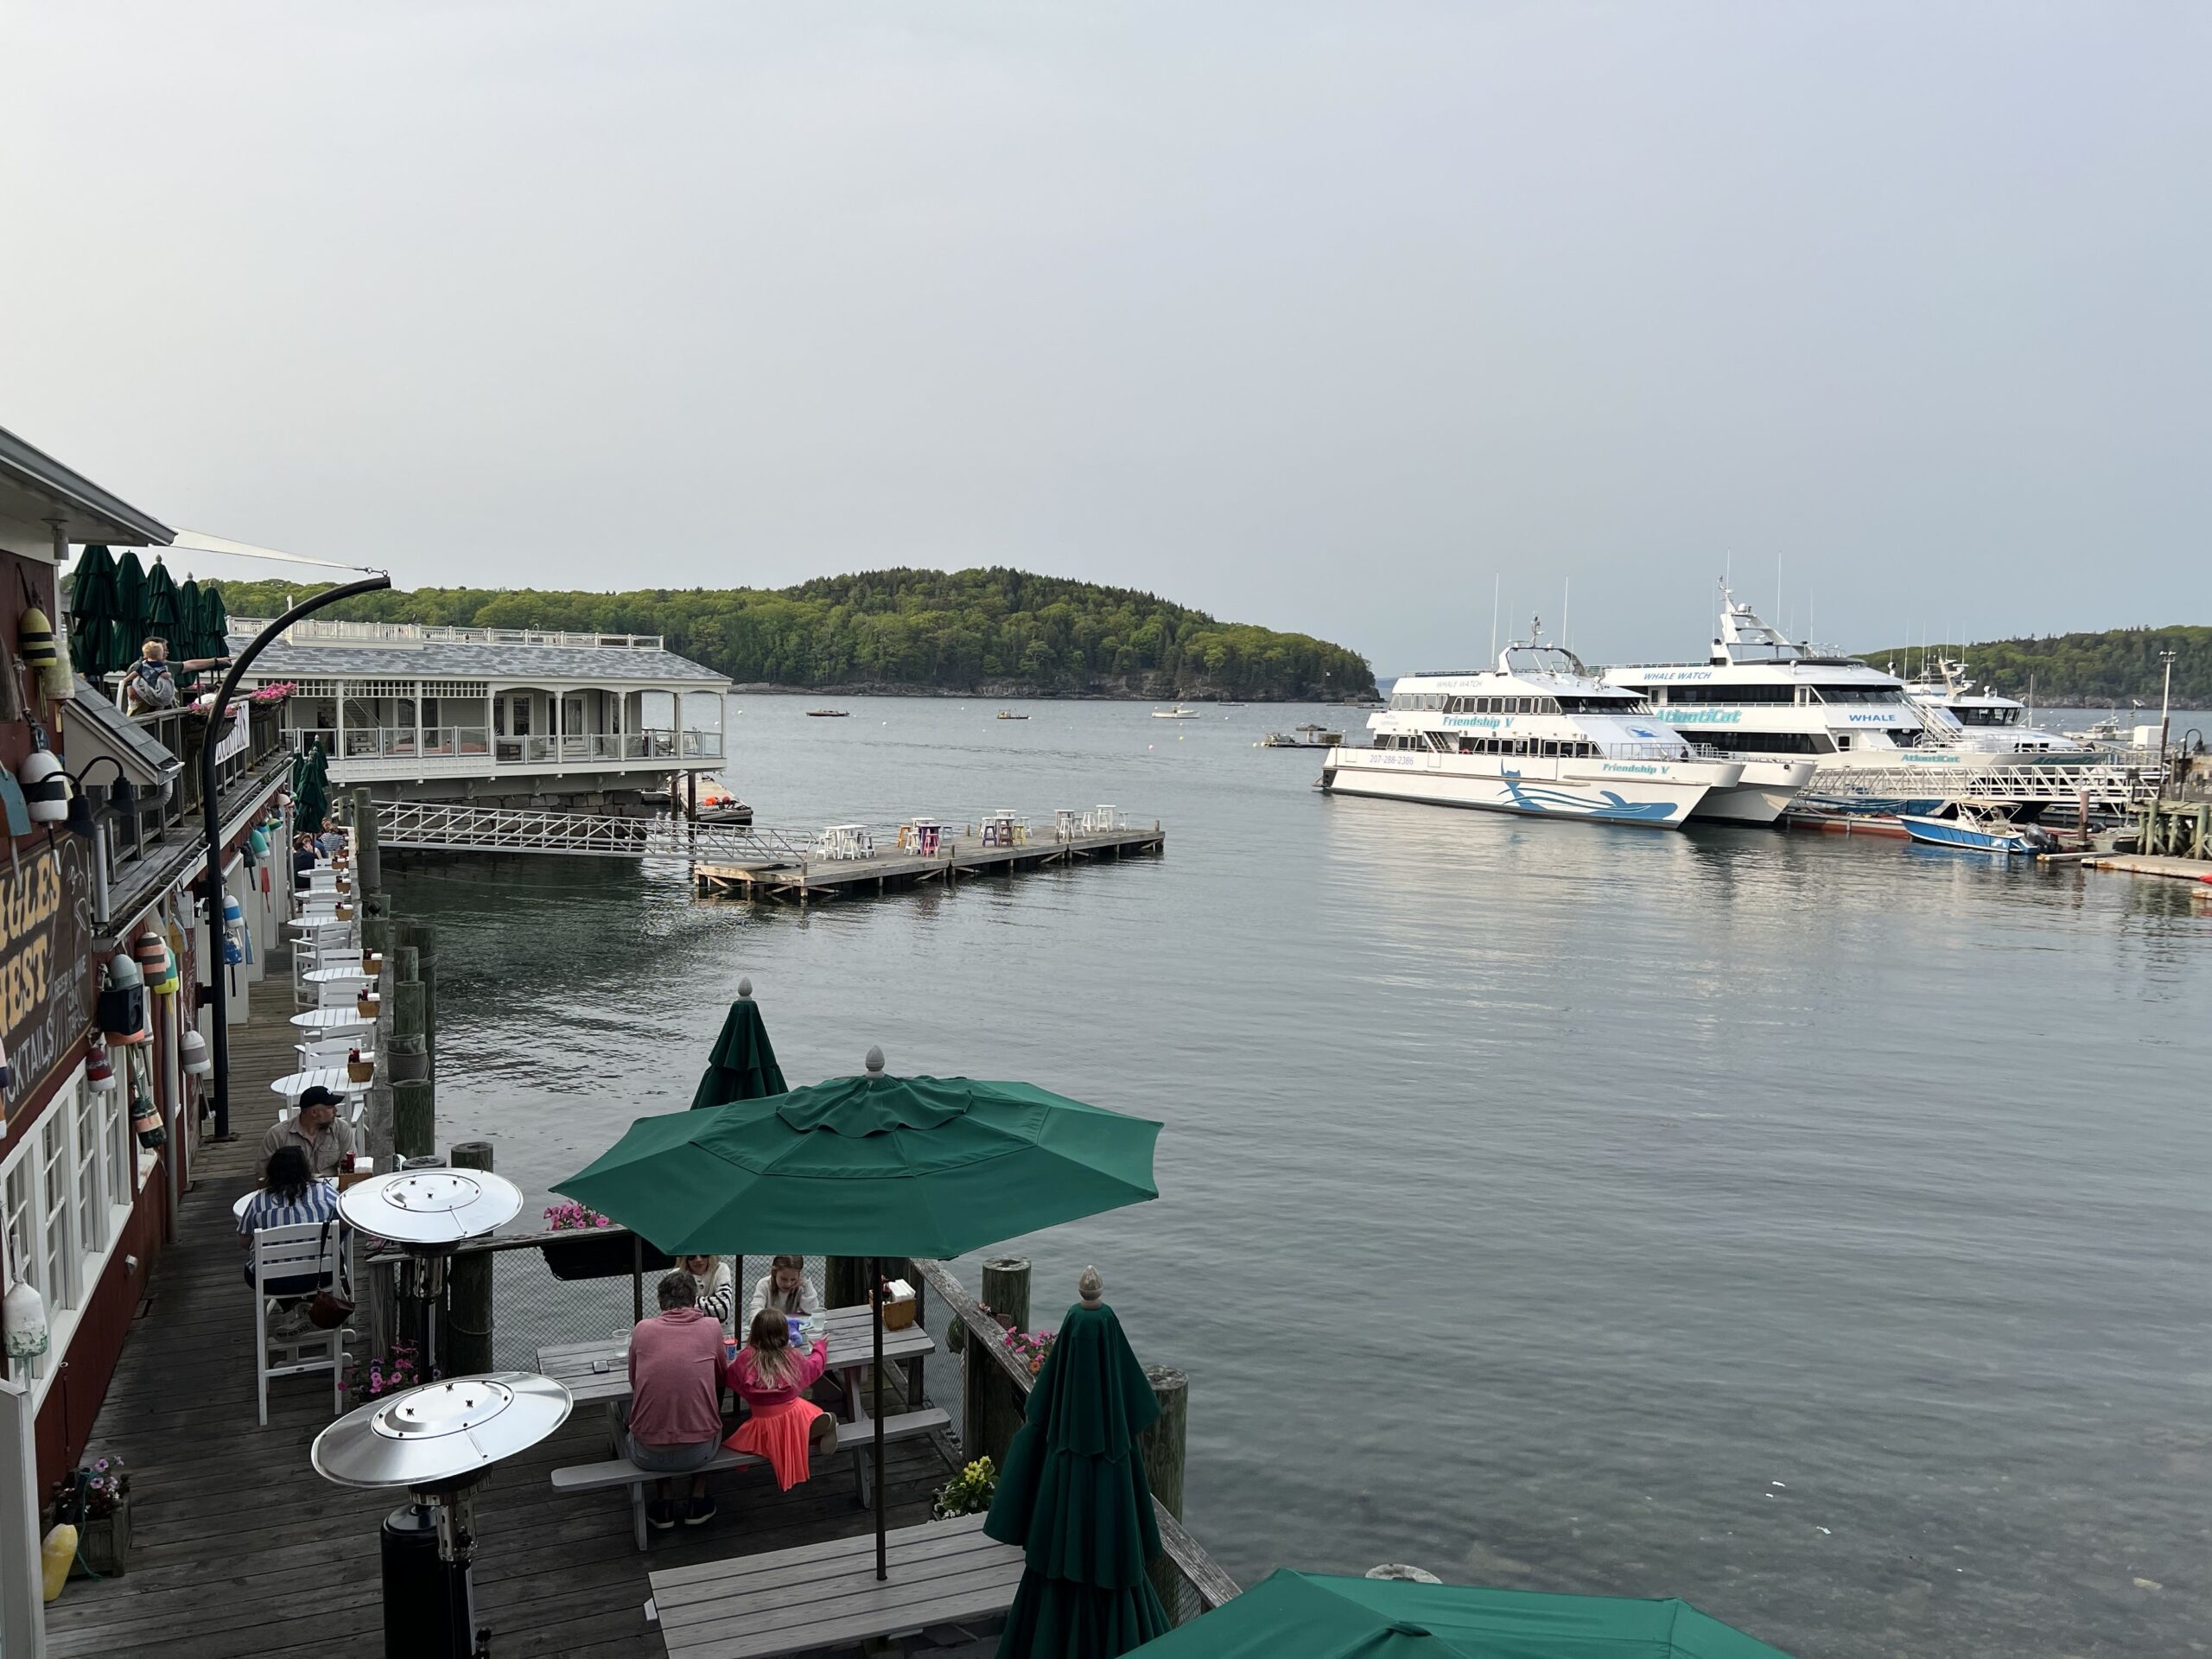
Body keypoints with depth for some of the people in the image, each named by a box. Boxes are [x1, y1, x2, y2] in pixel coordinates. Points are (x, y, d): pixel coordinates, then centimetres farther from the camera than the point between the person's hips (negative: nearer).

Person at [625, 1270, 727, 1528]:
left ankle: (665, 1503, 26)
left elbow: (634, 1382, 14)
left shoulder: (643, 1328, 0)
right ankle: (698, 1501, 27)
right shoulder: (711, 1326, -1)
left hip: (649, 1456, 0)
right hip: (699, 1453, 0)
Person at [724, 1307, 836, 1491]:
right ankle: (822, 1424, -11)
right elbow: (814, 1366, 19)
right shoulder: (792, 1358, -2)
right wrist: (820, 1347, 40)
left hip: (764, 1424, -3)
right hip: (795, 1416, 4)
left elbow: (731, 1380, 7)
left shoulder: (745, 1359, -10)